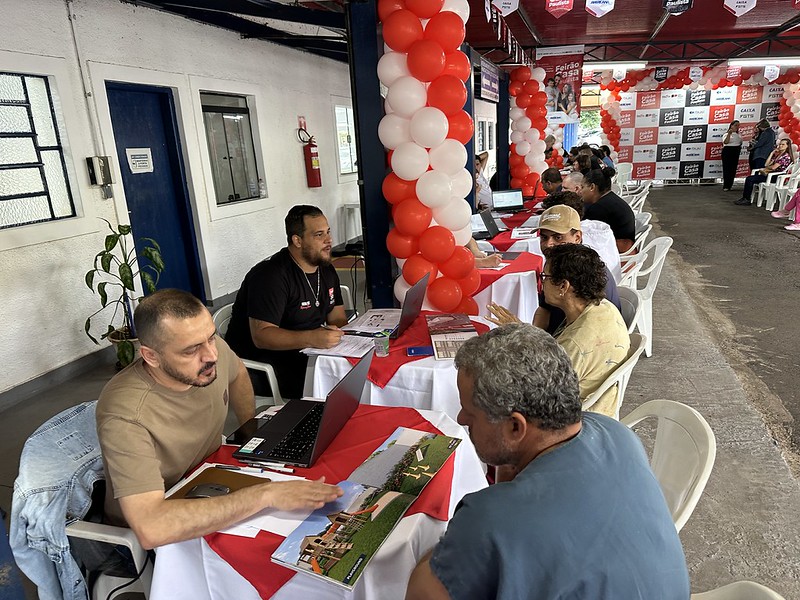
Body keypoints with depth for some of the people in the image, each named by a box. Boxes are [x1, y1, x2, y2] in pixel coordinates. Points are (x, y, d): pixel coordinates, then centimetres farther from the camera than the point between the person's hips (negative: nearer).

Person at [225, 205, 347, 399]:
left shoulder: (326, 270, 8)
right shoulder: (271, 276, -20)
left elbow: (337, 320, 10)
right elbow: (261, 335, -27)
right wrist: (311, 338, -39)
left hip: (303, 354, 8)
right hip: (259, 362, -8)